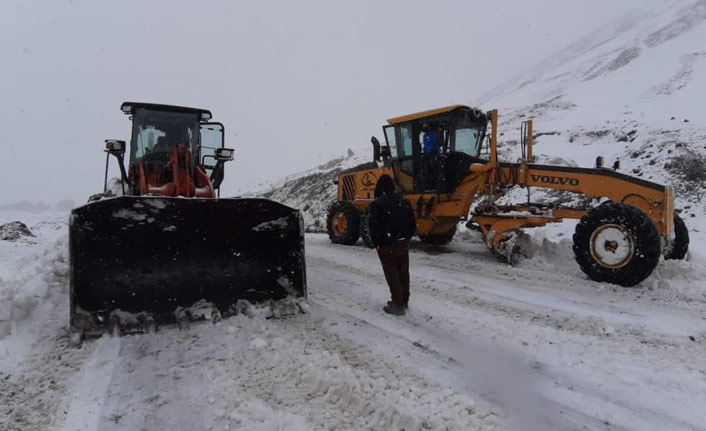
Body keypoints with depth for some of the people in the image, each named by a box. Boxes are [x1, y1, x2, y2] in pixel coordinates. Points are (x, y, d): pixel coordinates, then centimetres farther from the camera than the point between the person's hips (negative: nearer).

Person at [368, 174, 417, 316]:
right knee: (403, 272, 14)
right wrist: (406, 238, 17)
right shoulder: (404, 202, 6)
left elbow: (373, 226, -16)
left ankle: (398, 305, 3)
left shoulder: (377, 204, -13)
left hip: (387, 246, -6)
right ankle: (404, 300, 26)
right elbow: (412, 224, 9)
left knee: (392, 275, 1)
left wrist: (376, 243, -4)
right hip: (403, 244, 6)